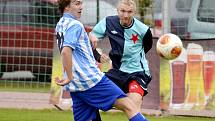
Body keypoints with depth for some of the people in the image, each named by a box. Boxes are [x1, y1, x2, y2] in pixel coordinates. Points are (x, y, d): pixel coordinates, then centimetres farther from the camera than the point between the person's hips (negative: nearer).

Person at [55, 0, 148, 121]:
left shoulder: (60, 25, 19)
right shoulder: (75, 25, -10)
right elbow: (66, 51, -24)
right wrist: (70, 77, -20)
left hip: (76, 85, 9)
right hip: (91, 79, -9)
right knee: (129, 106, -9)